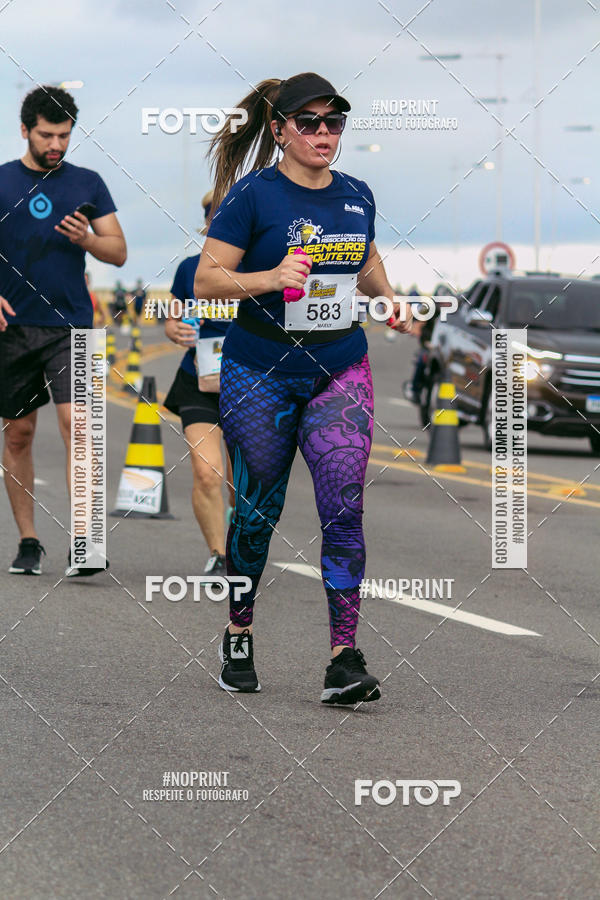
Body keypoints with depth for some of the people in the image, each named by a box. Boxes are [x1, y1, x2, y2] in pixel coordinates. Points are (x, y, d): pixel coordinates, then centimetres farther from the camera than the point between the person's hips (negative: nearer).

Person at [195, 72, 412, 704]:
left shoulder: (356, 196, 7)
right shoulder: (254, 194, -9)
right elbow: (206, 280, -12)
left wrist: (389, 301, 13)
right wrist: (269, 278, -26)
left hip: (340, 373, 3)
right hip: (260, 375, -3)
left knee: (343, 510, -9)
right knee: (257, 510, 7)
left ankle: (344, 659, -11)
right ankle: (238, 634, 29)